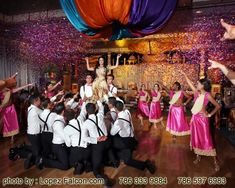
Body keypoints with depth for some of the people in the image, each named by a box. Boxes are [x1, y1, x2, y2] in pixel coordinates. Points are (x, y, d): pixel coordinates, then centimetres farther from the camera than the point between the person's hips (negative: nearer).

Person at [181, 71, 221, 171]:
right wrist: (184, 75, 19)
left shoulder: (207, 95, -12)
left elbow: (218, 106, -6)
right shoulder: (196, 92, 2)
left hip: (202, 118, -6)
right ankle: (198, 156, 29)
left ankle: (215, 161, 10)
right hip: (195, 118, 6)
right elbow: (190, 83, 14)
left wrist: (210, 115, -7)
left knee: (206, 139, -2)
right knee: (196, 138, 13)